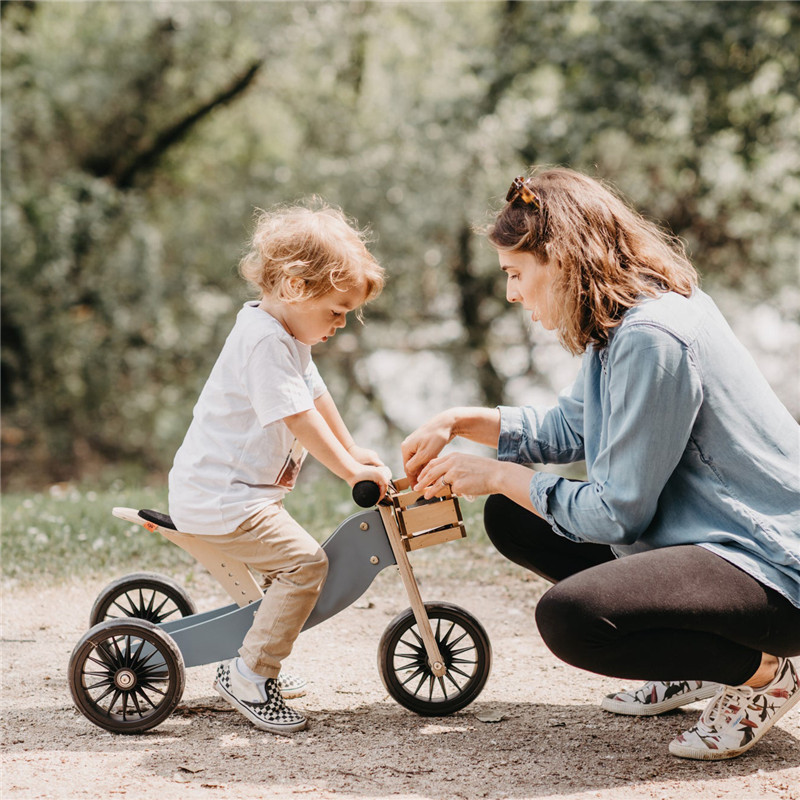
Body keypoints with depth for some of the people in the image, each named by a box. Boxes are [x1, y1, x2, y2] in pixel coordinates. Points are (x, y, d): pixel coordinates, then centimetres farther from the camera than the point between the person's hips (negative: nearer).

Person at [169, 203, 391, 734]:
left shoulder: (284, 332, 14)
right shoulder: (265, 340, -20)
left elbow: (315, 394, 27)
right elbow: (299, 419, -22)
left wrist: (351, 449, 31)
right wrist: (351, 470, -17)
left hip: (235, 488, 11)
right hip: (220, 499, -11)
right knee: (305, 563, -19)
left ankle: (259, 664, 33)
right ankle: (249, 675, -12)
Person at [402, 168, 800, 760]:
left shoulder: (652, 338, -23)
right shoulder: (625, 321, 7)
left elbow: (617, 514, -20)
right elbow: (567, 429, 23)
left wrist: (499, 475, -8)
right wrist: (461, 421, 10)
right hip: (693, 533, 10)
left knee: (570, 617, -32)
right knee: (510, 519, 11)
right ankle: (693, 661, 13)